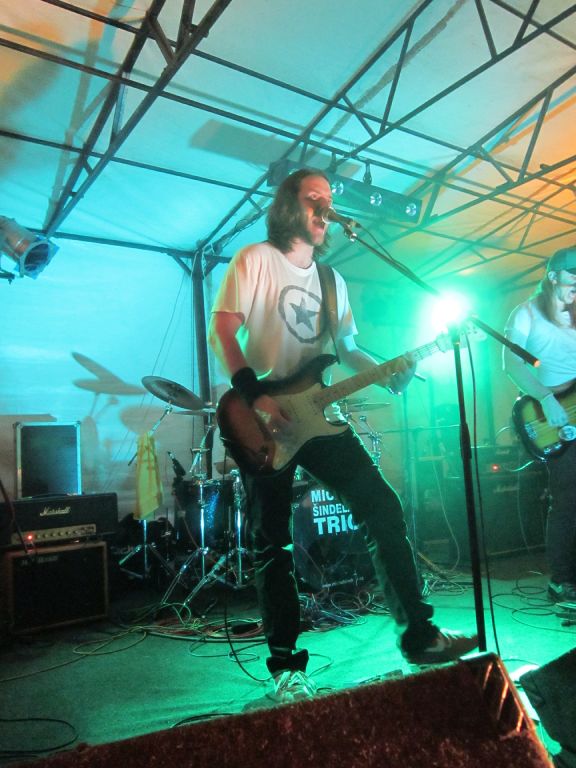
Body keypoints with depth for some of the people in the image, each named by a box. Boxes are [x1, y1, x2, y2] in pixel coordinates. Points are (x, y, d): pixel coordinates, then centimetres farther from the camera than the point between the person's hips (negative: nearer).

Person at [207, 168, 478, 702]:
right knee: (272, 546, -1)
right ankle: (286, 667, 13)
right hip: (263, 423, -5)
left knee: (382, 509, -3)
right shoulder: (255, 260, -1)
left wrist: (386, 372, -1)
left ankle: (418, 634, 9)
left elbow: (347, 348, 19)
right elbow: (222, 332, -9)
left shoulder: (331, 280, 19)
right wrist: (256, 399, -20)